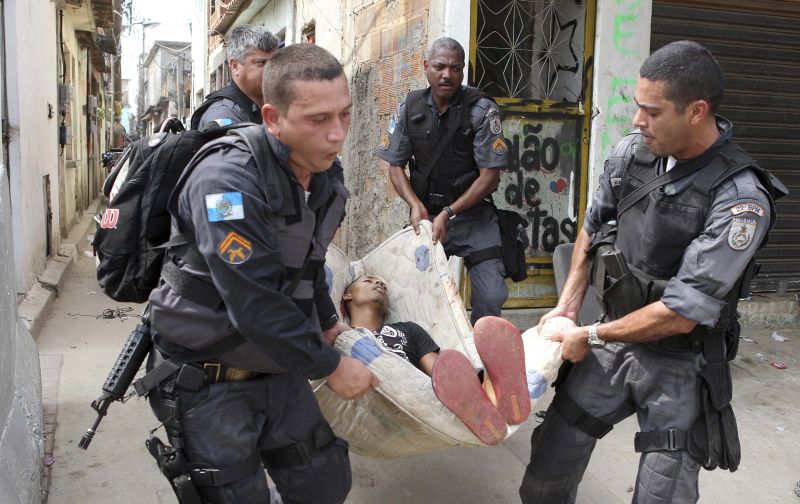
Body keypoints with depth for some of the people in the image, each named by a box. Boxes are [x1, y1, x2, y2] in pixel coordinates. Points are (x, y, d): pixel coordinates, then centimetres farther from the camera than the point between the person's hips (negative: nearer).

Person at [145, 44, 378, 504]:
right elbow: (256, 303, -30)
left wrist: (327, 322, 26)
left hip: (276, 368, 7)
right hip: (208, 378, -7)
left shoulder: (325, 174, 0)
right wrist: (330, 365, -20)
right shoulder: (227, 180, -27)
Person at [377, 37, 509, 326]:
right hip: (426, 214, 3)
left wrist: (448, 214, -16)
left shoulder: (482, 110, -9)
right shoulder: (409, 108, 1)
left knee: (491, 297, -12)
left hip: (473, 215, -2)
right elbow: (395, 165, 8)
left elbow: (490, 174, -11)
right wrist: (415, 204, -10)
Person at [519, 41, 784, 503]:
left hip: (680, 364, -4)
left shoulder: (741, 200, -25)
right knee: (552, 452, 10)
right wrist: (567, 307, 5)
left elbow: (681, 315, -24)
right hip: (616, 340, 5)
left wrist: (590, 336, -14)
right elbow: (592, 227, 10)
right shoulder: (632, 153, -8)